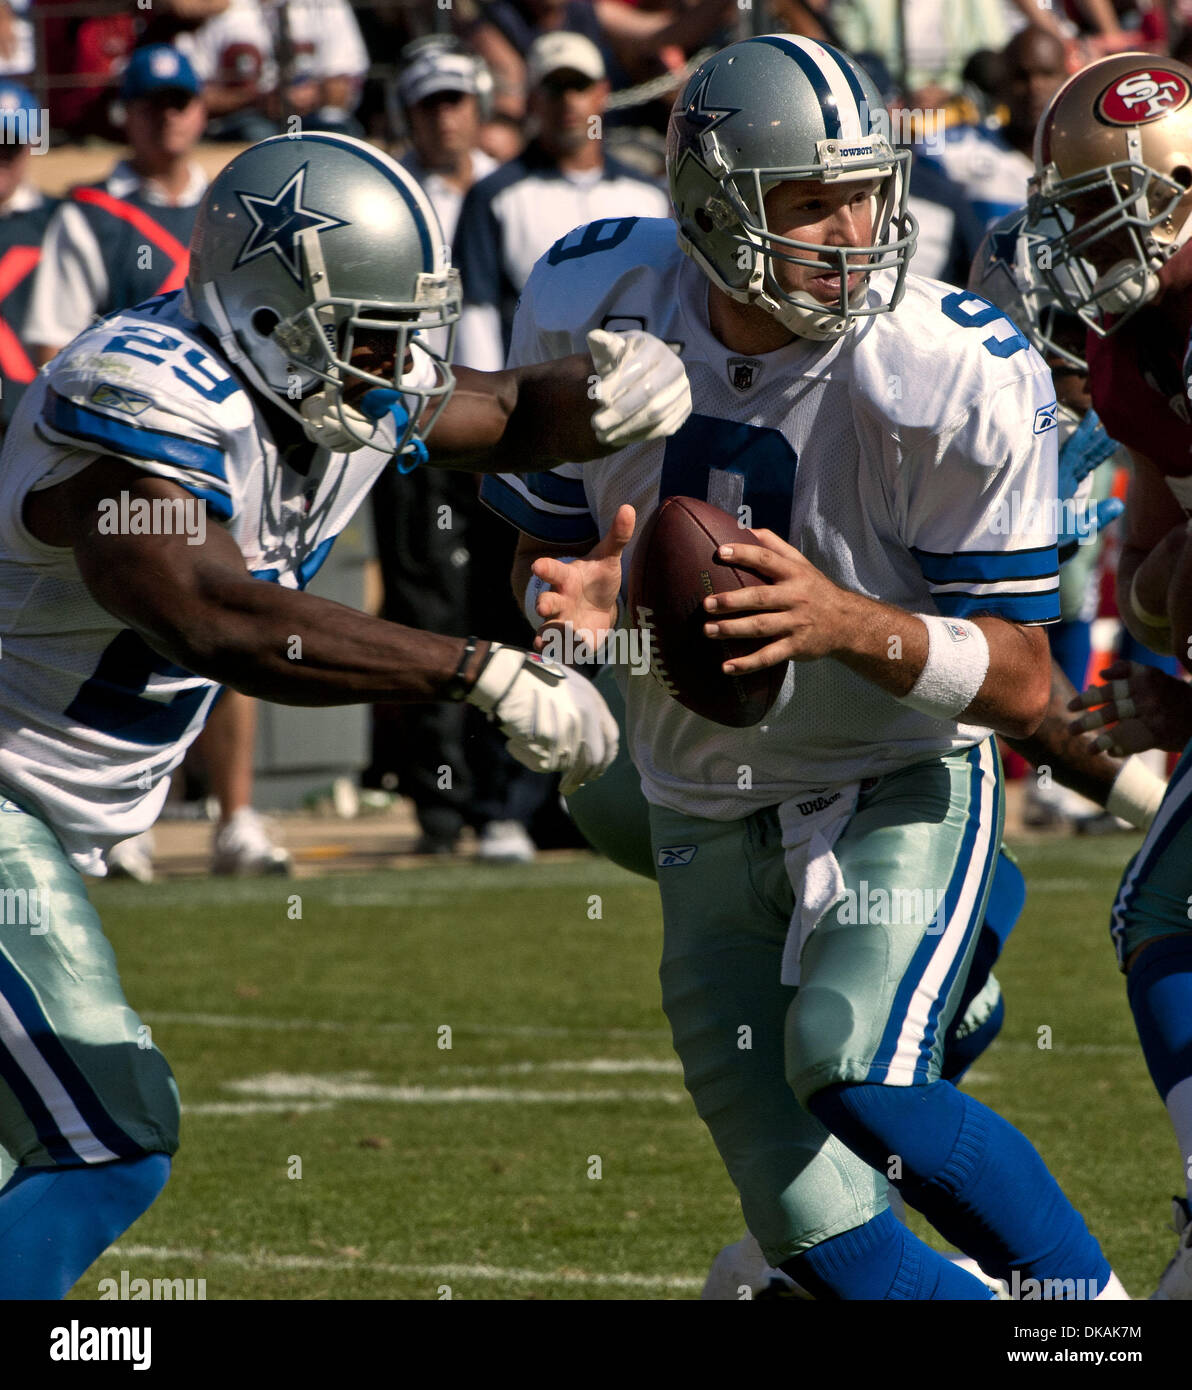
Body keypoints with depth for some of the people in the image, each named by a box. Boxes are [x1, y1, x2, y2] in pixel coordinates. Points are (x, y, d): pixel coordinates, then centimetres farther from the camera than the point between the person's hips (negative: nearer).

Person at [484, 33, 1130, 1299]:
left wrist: (849, 623, -35)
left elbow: (1022, 685, -17)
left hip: (904, 790, -4)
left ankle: (1087, 1298, -11)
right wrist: (574, 600, -22)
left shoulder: (959, 385, -22)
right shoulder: (592, 312, -12)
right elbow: (540, 550, 3)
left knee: (854, 1074, -31)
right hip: (712, 812, 4)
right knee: (822, 1238, 0)